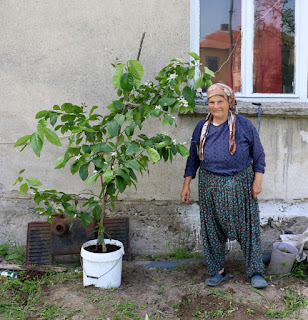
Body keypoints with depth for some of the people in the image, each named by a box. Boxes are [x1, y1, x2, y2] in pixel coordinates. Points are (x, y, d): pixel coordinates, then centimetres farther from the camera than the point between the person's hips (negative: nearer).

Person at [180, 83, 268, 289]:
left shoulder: (243, 125, -5)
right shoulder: (202, 127, 2)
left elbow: (258, 154, 2)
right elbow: (193, 158, 9)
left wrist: (258, 180, -4)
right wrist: (186, 185, 7)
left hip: (240, 185, -2)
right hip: (211, 185, 2)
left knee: (247, 228, 6)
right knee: (213, 229, 8)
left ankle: (255, 271, 21)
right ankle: (218, 271, 24)